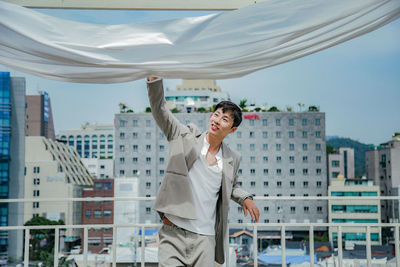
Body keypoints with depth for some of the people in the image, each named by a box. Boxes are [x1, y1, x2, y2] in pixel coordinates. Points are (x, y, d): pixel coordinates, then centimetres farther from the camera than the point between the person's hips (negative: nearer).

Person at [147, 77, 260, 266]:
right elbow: (159, 108, -3)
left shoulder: (232, 160, 12)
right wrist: (154, 77, -16)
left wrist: (245, 198, 9)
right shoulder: (186, 136, 5)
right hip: (173, 232, -2)